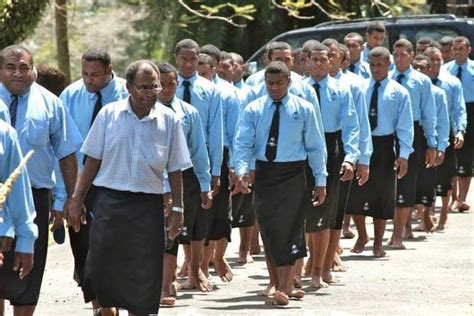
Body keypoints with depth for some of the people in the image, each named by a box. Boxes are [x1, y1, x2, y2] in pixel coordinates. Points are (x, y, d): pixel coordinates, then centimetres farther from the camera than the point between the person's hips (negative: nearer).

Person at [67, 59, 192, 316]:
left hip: (148, 205, 0)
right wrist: (77, 200, 3)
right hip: (110, 201, 0)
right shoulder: (109, 114, 0)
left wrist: (177, 209, 3)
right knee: (101, 267, -3)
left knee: (143, 276, 3)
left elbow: (175, 170, 5)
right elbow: (92, 160, 4)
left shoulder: (169, 120, 0)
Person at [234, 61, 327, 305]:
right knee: (268, 232, 7)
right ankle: (277, 285, 16)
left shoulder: (303, 109, 3)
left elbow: (316, 146, 5)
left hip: (291, 175, -2)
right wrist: (242, 170, -22)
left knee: (288, 231, -9)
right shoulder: (253, 110, 4)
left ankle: (284, 289, -9)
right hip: (263, 173, 2)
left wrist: (320, 181, 1)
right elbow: (242, 144, -4)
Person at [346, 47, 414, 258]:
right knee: (355, 194, 2)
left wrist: (404, 155, -11)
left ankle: (378, 243, 20)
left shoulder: (398, 92, 0)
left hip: (384, 146, -1)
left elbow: (405, 126, -3)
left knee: (382, 196, 7)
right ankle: (361, 236, 24)